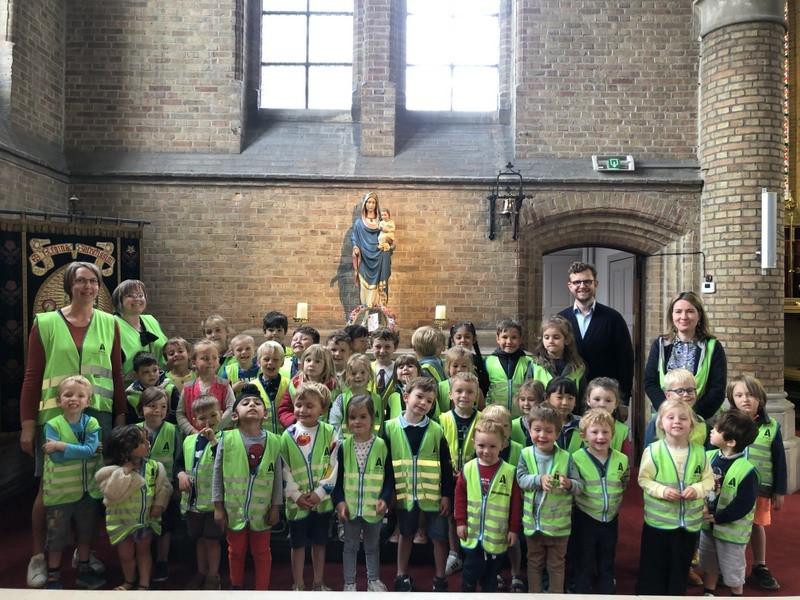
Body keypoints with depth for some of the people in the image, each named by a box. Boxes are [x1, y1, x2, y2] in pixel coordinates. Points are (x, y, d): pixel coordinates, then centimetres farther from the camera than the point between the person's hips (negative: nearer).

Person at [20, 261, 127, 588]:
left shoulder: (109, 324, 4)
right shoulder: (45, 323, -1)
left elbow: (117, 374, 6)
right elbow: (32, 376, 0)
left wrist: (121, 417, 5)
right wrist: (28, 424, -3)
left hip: (98, 414, 2)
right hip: (54, 414, -2)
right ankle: (38, 557, 19)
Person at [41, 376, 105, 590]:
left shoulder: (92, 424, -5)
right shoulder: (52, 425, -12)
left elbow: (91, 450, -21)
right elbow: (56, 457, -21)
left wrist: (61, 446, -23)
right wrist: (80, 451, -21)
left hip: (87, 489, 3)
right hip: (59, 490, -3)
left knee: (86, 531, 17)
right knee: (56, 534, 11)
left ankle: (83, 571, 34)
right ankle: (53, 576, 28)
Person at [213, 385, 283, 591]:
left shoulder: (273, 441, -8)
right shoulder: (227, 439, -12)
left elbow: (277, 477, -2)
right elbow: (217, 474, -5)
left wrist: (275, 507, -1)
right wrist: (218, 506, -4)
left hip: (262, 510, 0)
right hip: (234, 509, 0)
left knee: (262, 552, 14)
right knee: (236, 551, 20)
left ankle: (262, 591, 31)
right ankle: (236, 587, 43)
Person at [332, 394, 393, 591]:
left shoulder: (381, 445, -8)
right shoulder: (344, 446, -5)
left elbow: (389, 477, -4)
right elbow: (337, 477, -1)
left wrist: (385, 498, -15)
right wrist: (339, 501, -10)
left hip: (374, 508, 0)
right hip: (350, 507, 0)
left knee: (373, 546, 18)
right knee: (350, 546, 14)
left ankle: (373, 579, 35)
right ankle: (349, 583, 29)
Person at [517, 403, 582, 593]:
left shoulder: (565, 457, -8)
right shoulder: (526, 454, -6)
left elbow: (578, 487, -7)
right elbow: (521, 479, -14)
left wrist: (568, 484, -28)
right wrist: (539, 479, -29)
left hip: (558, 523, -1)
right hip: (533, 522, 1)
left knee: (556, 564, 16)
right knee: (534, 562, 19)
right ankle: (533, 593, 36)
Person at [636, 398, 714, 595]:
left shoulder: (699, 452, -3)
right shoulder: (653, 450, -12)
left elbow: (709, 479, 2)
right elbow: (644, 479, -8)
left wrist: (697, 489, -17)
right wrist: (662, 491, -22)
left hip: (690, 521, 3)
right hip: (659, 520, -3)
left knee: (681, 567, 17)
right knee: (654, 566, 9)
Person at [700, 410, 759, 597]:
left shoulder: (746, 470, -25)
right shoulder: (708, 457, -7)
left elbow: (743, 505, -21)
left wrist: (715, 517, -18)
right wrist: (702, 506, -12)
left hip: (731, 529, -5)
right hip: (707, 525, 5)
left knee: (733, 568, 15)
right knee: (709, 564, 22)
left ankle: (736, 594, 38)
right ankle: (708, 592, 42)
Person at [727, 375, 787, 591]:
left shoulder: (771, 427, -3)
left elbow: (780, 461, 3)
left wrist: (779, 492, 4)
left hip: (760, 488, 1)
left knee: (757, 525, 17)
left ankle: (759, 569, 34)